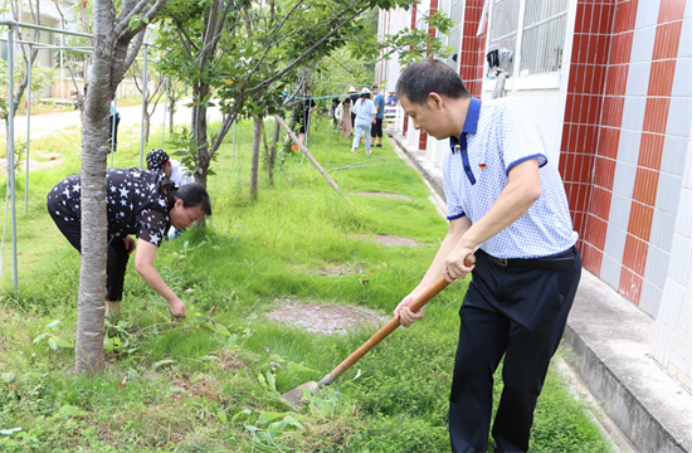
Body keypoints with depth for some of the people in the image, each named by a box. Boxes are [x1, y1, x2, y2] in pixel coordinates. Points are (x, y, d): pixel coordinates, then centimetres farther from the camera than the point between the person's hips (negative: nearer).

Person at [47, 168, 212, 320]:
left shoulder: (163, 186, -2)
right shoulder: (155, 212, -29)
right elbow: (143, 265, -37)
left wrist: (124, 234, 2)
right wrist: (173, 300, -33)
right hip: (64, 203, -9)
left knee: (120, 251, 8)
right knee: (104, 260, -13)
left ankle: (113, 315, 16)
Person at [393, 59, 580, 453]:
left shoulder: (506, 116, -17)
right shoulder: (452, 158, 8)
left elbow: (526, 188, -32)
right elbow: (458, 232, 11)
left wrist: (468, 244, -27)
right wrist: (420, 293, 7)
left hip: (544, 273, -7)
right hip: (490, 270, 7)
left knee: (522, 379, 8)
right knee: (470, 369, 10)